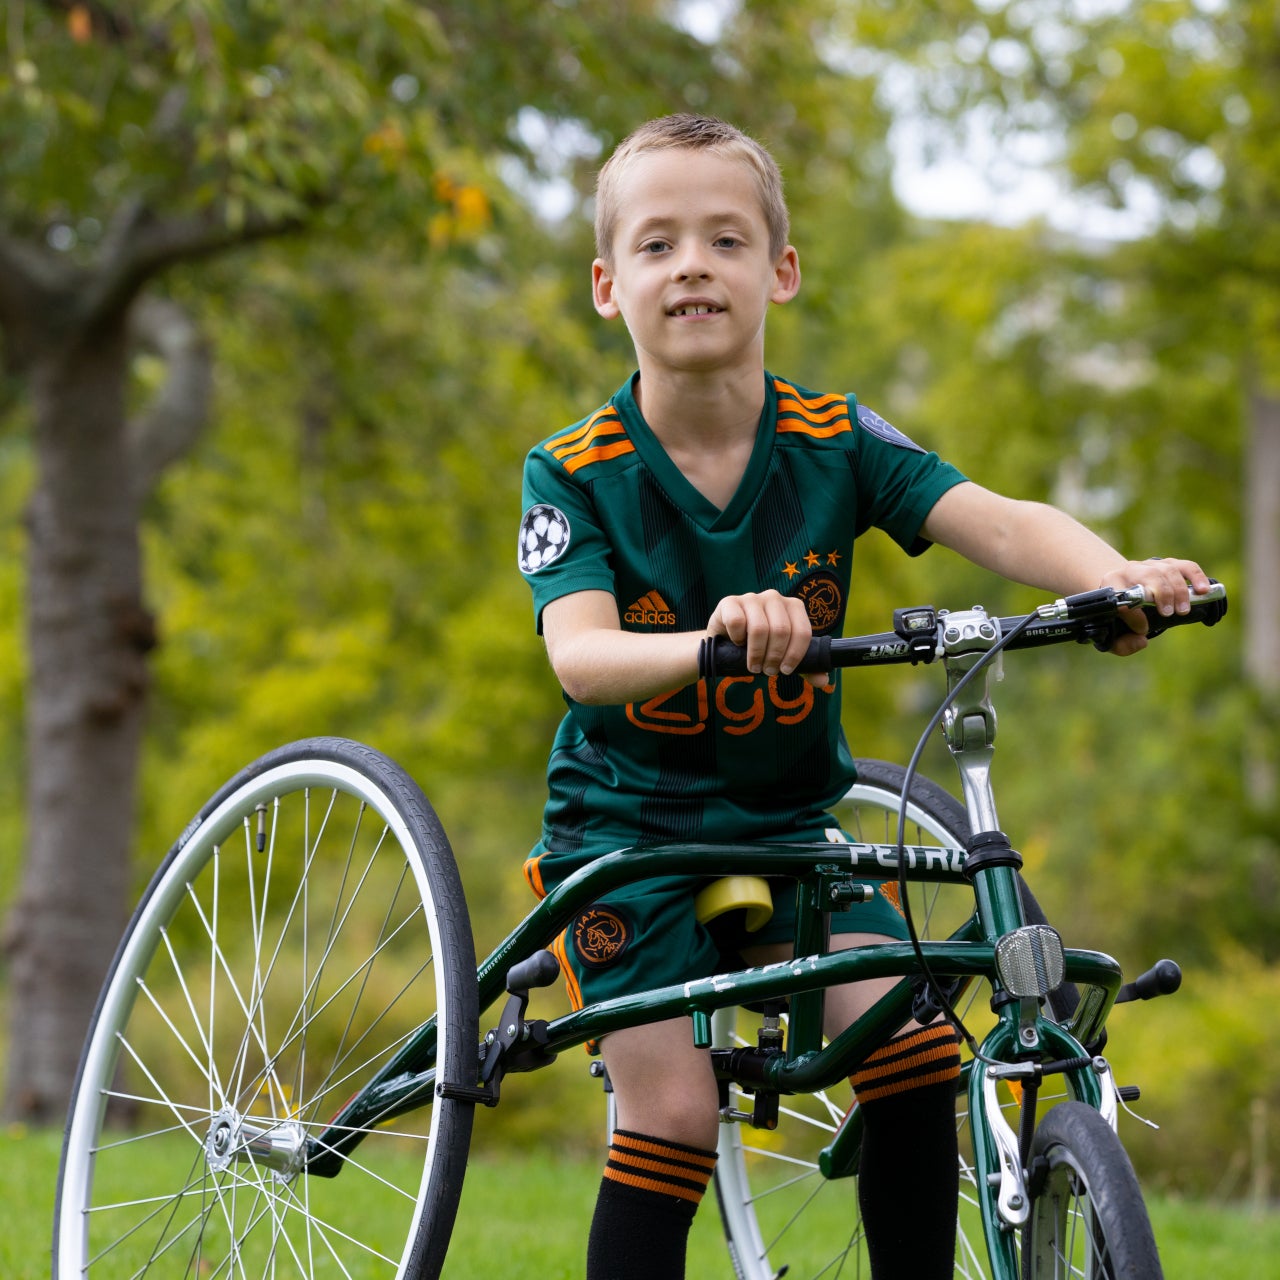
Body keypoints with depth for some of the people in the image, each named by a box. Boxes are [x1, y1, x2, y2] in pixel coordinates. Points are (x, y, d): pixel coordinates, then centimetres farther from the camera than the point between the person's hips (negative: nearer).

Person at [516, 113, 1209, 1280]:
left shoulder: (836, 443, -8)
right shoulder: (575, 474, -13)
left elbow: (995, 522, -23)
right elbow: (582, 657, -29)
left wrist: (1112, 577, -46)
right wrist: (711, 640, -52)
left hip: (787, 821, 2)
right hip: (629, 823, -2)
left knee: (912, 1042, -17)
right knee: (673, 1114, -13)